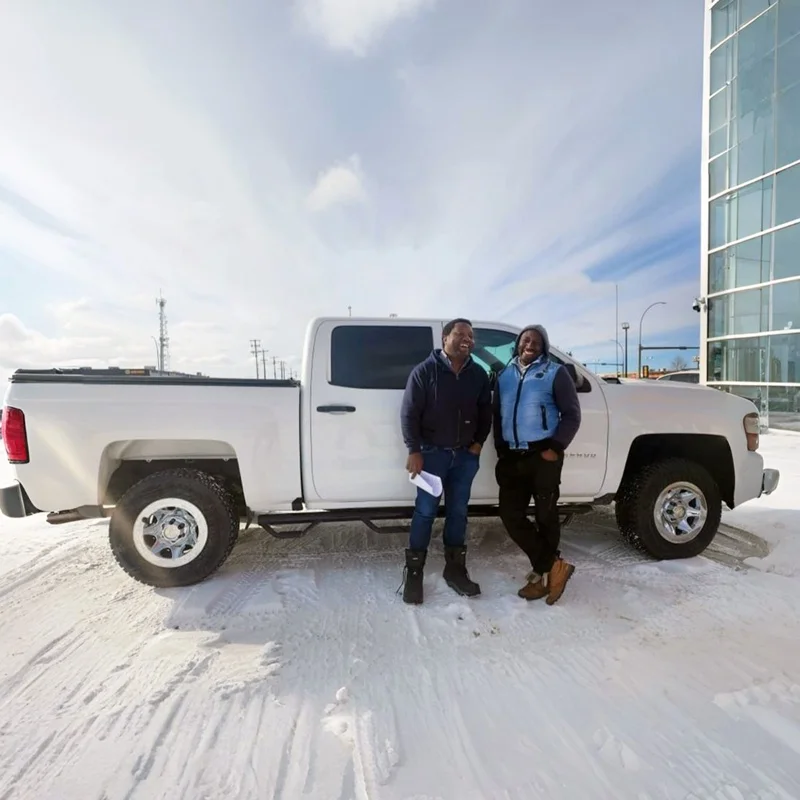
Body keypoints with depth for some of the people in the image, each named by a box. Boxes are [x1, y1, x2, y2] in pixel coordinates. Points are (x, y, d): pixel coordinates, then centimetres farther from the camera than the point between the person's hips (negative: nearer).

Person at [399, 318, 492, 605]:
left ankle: (455, 568, 25)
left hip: (466, 455, 4)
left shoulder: (479, 375, 5)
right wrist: (414, 451, -14)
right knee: (425, 511, 1)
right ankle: (413, 571, 14)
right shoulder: (424, 371, -9)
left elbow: (485, 412, 14)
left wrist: (478, 443, 3)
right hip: (432, 452, -4)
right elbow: (409, 414, -10)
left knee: (458, 511, 12)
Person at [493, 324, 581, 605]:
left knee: (546, 516, 3)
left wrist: (556, 447, -13)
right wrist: (500, 449, 10)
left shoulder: (555, 373, 0)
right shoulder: (504, 376, 15)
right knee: (511, 515, -1)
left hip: (543, 455, -5)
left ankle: (544, 573, 18)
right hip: (511, 456, 5)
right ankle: (554, 566, 9)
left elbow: (572, 415, -4)